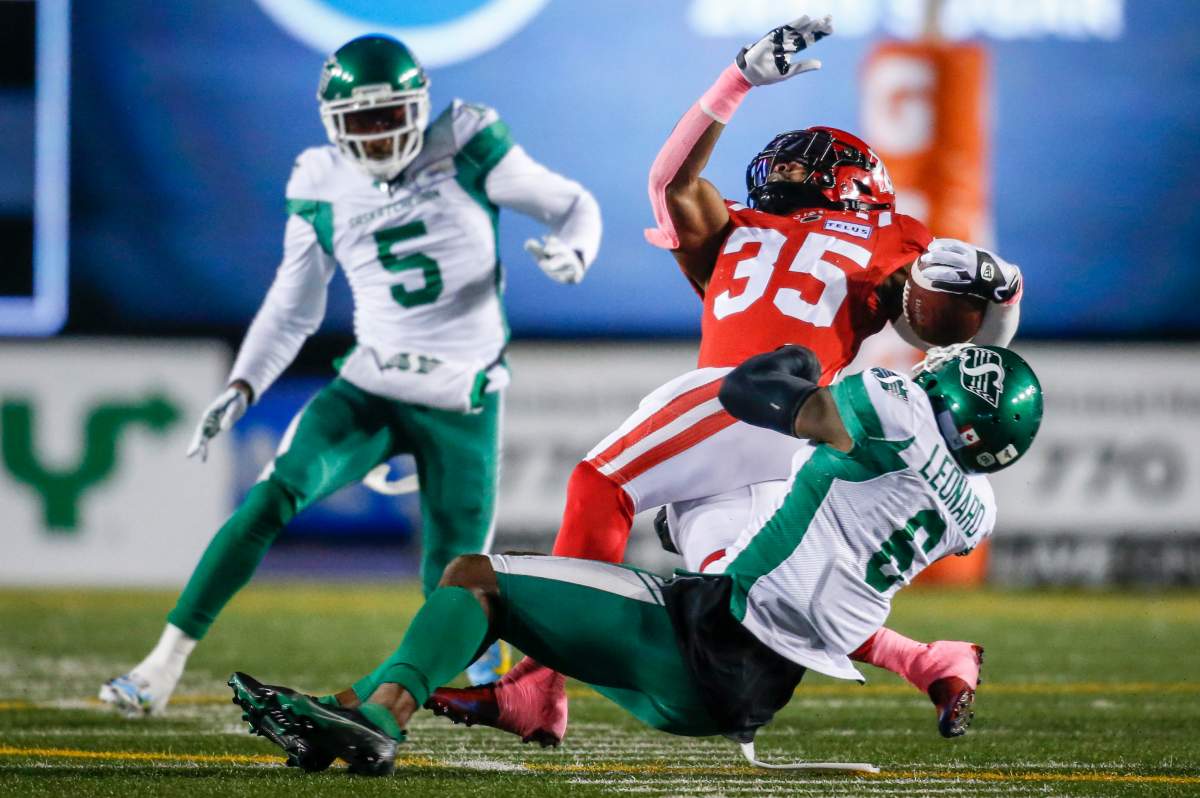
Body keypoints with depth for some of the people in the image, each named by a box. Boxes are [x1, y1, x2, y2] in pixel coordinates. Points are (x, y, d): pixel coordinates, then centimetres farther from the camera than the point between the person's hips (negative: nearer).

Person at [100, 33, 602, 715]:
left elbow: (573, 205, -1)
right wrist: (242, 389, -4)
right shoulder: (324, 189, 0)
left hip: (463, 406, -2)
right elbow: (293, 307, 9)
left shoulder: (467, 150, -8)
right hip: (371, 390, 2)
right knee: (277, 493, -23)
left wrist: (571, 253, -24)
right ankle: (164, 665, -24)